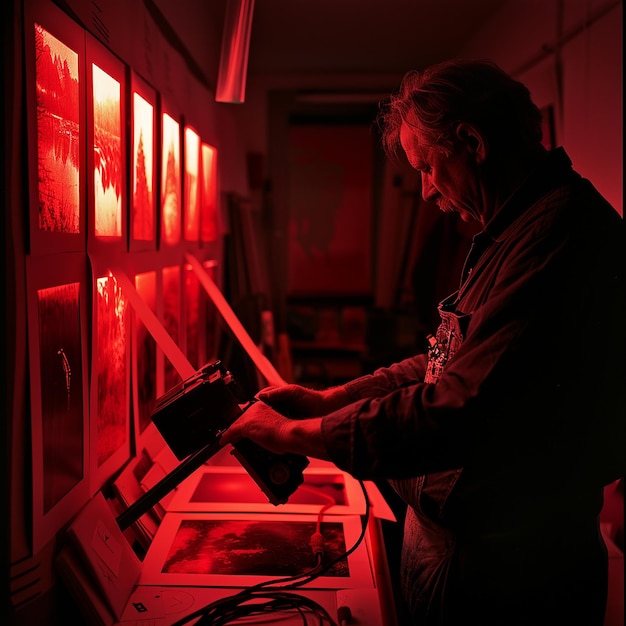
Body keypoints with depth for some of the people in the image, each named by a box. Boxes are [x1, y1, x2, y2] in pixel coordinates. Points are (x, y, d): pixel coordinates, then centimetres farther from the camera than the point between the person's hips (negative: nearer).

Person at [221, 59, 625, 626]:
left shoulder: (559, 233, -25)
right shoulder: (513, 230, 10)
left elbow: (462, 412, -30)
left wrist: (297, 433, -19)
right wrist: (332, 398, 8)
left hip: (500, 575, -9)